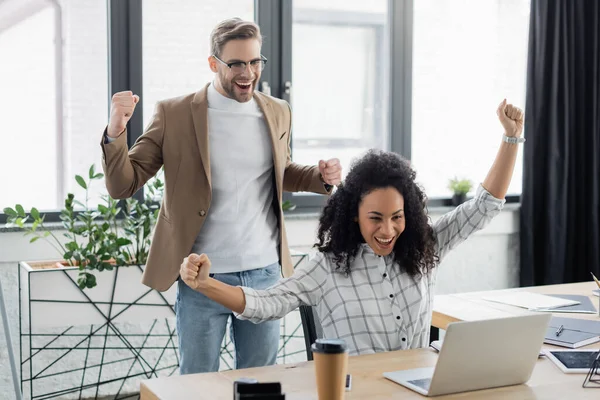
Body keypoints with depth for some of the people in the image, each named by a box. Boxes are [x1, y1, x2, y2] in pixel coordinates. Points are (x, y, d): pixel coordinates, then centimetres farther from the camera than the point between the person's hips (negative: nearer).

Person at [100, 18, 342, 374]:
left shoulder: (277, 113, 6)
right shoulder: (174, 115, -5)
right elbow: (122, 186, -5)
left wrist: (320, 177, 2)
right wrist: (116, 132, -24)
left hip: (265, 273, 3)